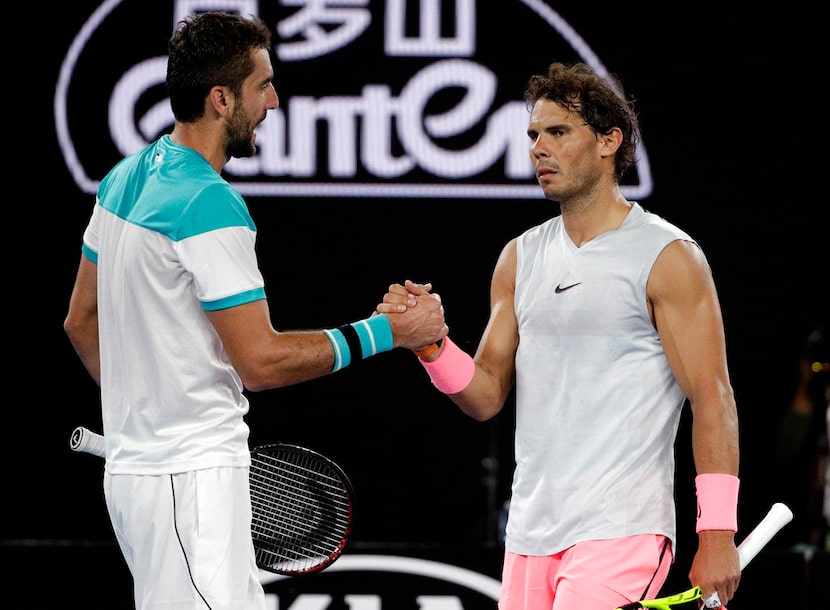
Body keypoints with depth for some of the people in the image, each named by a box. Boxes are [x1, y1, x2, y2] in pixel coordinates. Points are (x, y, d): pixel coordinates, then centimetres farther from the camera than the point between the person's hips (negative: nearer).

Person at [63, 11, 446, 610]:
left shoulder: (125, 179, 10)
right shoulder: (210, 206, -19)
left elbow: (81, 321, 20)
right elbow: (261, 362, -19)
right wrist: (385, 332, -12)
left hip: (134, 464, 10)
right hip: (192, 477, -10)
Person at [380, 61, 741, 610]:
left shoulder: (669, 257, -4)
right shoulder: (520, 258, 14)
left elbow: (712, 399, -7)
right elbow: (487, 394, 14)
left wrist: (718, 534, -14)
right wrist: (431, 345, -6)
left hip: (620, 534, -6)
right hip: (529, 537, 6)